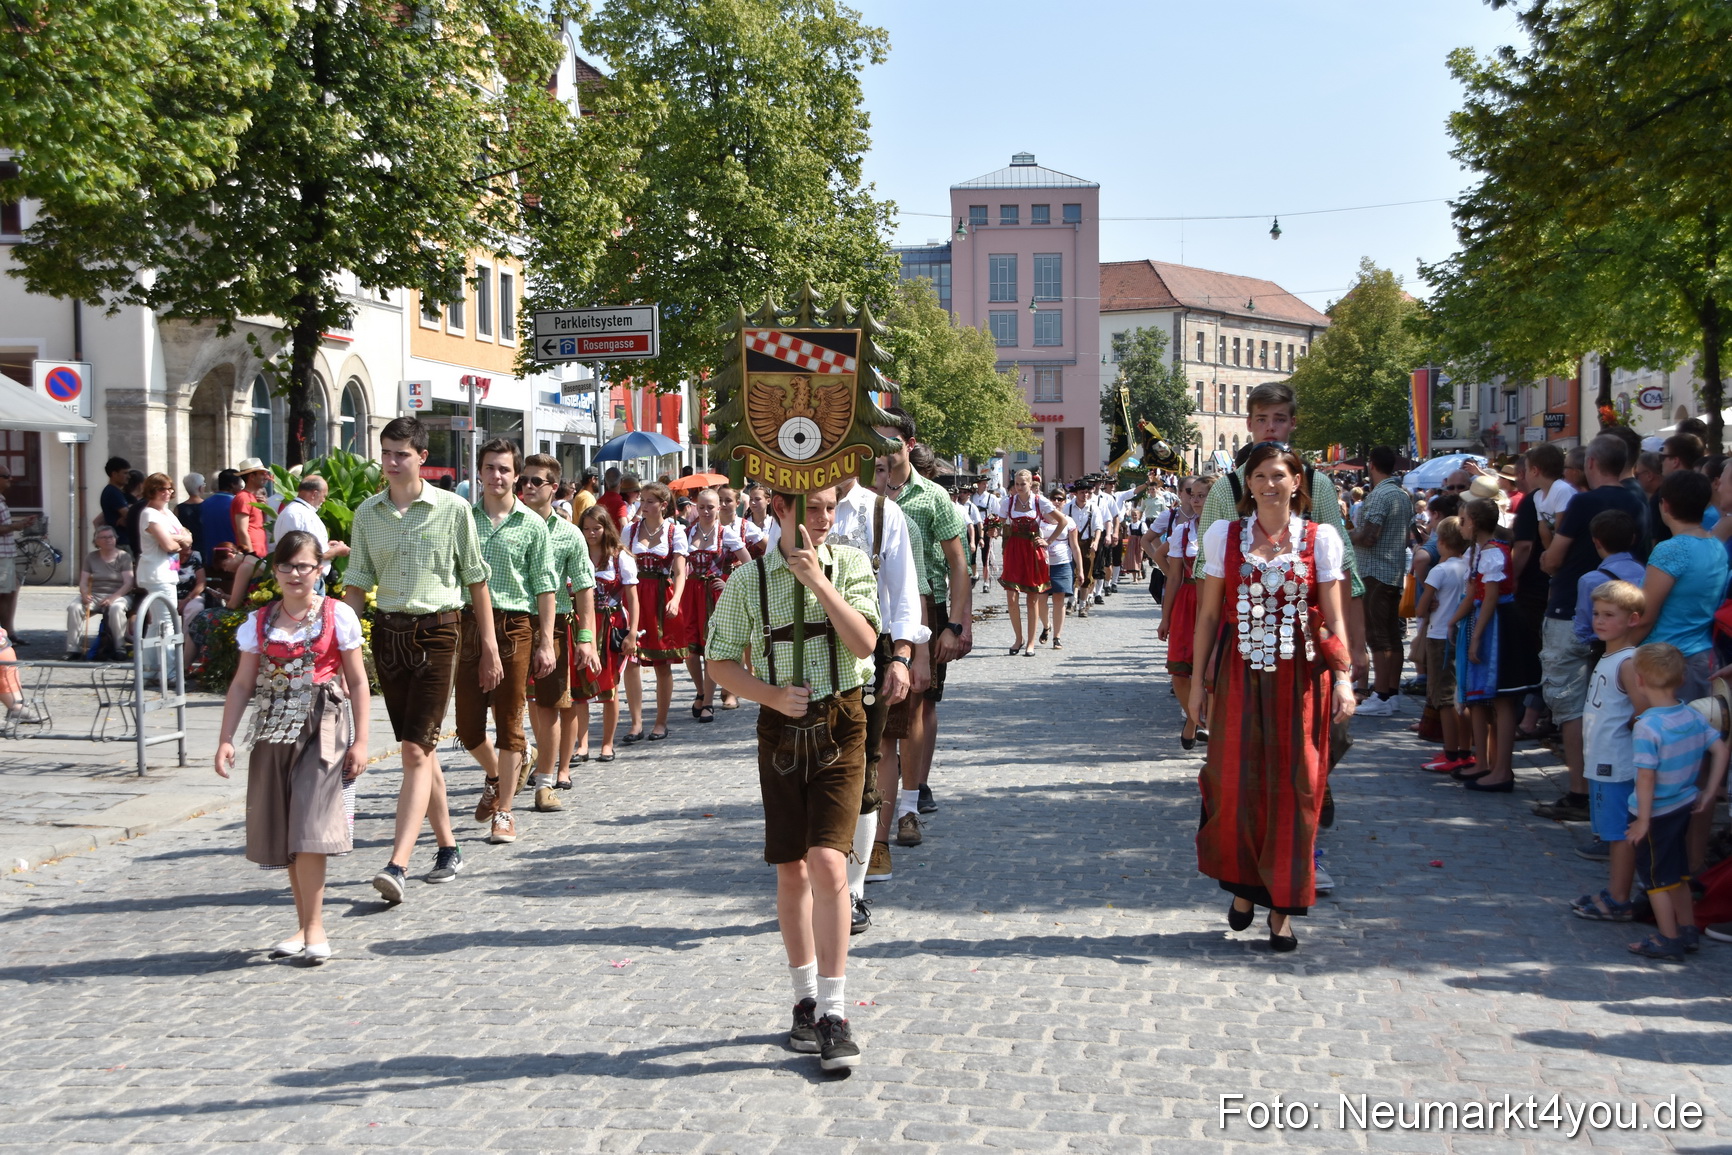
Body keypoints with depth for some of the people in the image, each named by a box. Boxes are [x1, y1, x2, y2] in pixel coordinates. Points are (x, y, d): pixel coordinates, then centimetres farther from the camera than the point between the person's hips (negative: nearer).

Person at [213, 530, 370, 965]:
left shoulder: (338, 616, -1)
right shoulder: (259, 622, 7)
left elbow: (357, 682, 0)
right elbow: (242, 684, 7)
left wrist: (360, 741, -5)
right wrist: (226, 739, -3)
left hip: (323, 729, -4)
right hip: (274, 732, 4)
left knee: (308, 829, -12)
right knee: (283, 833, 7)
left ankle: (314, 928, -6)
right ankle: (306, 926, 17)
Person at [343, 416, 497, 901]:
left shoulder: (452, 508, -2)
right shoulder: (367, 513, 7)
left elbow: (476, 580, 3)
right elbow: (357, 586, 11)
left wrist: (489, 647, 3)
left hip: (436, 631, -4)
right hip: (387, 631, 4)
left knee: (416, 750, -11)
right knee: (420, 749, 11)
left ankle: (398, 865, -17)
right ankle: (448, 847, 25)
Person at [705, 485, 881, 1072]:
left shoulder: (849, 564, 0)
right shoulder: (749, 579, 0)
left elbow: (864, 643, -13)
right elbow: (722, 660, 4)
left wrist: (819, 580, -20)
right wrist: (774, 695, -10)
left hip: (840, 724, -2)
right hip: (781, 728, 2)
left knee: (827, 862, -14)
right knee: (791, 870, 9)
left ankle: (834, 1013, -8)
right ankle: (806, 998, 25)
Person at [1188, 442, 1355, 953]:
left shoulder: (1320, 539, 3)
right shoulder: (1225, 535, 6)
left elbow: (1333, 617, 1)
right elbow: (1209, 613, 7)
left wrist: (1343, 677, -11)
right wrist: (1197, 680, 4)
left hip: (1300, 676, -1)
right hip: (1239, 674, 1)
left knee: (1293, 788, 1)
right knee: (1236, 783, -1)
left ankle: (1282, 905, 12)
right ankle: (1243, 886, 21)